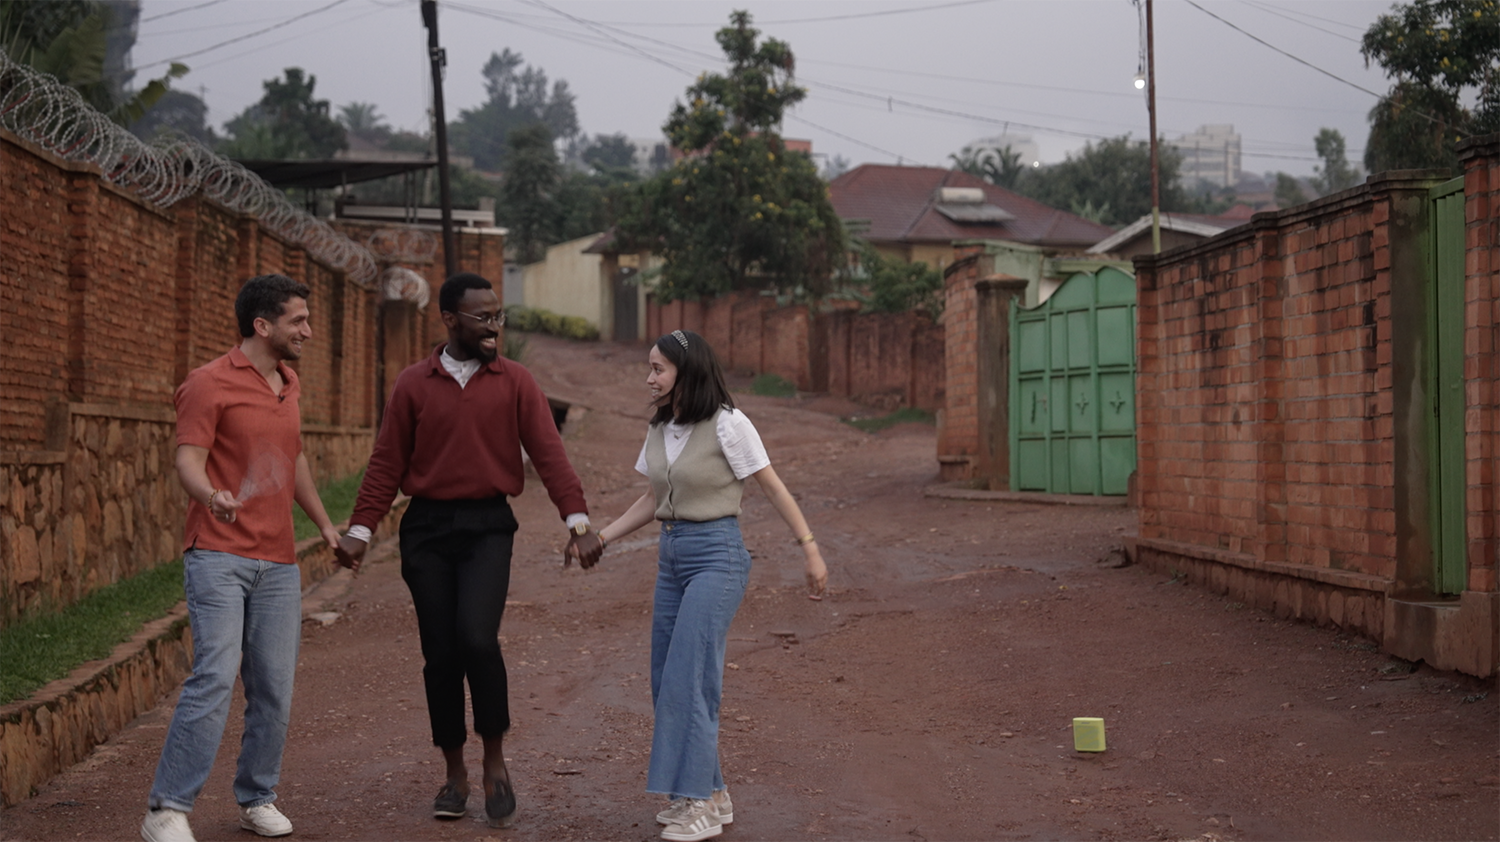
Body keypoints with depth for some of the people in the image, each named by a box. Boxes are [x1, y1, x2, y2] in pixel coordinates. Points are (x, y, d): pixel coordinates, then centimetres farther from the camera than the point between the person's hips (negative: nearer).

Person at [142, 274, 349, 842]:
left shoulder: (288, 384, 18)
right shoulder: (210, 384, -5)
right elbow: (188, 459, -14)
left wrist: (325, 524, 30)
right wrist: (212, 496, -35)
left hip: (278, 563, 7)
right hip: (219, 556, -7)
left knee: (274, 689, 5)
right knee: (215, 678, -17)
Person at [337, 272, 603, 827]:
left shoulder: (515, 383, 1)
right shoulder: (414, 385, 3)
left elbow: (548, 454, -4)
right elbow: (387, 463, 5)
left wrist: (577, 521, -13)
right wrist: (361, 529, -2)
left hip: (488, 526, -2)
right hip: (427, 528, 2)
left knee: (477, 638, -19)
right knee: (440, 653, 5)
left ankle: (495, 762, 2)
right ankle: (455, 774, 20)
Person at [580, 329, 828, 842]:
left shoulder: (727, 425, -11)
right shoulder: (660, 430, 10)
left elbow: (773, 489, -7)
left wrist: (810, 551, -9)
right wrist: (602, 537, 10)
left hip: (716, 555, -8)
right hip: (671, 556, 8)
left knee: (688, 678, -12)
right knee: (665, 680, 7)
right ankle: (712, 793, 17)